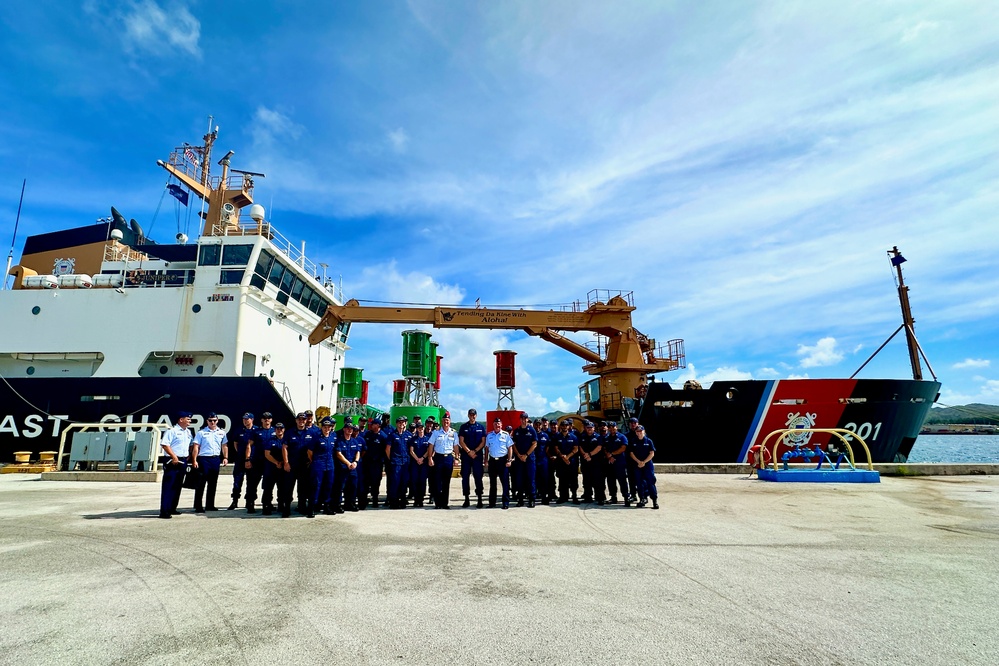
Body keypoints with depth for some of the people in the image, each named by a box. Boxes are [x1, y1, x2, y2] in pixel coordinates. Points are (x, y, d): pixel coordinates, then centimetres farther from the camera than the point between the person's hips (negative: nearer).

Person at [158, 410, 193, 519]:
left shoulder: (188, 432, 15)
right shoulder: (172, 431, -10)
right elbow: (165, 444, -18)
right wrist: (174, 456, -22)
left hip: (183, 461, 8)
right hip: (172, 461, -8)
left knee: (178, 486, 13)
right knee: (168, 486, -7)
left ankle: (172, 508, 22)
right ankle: (164, 511, -5)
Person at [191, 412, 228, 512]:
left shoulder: (221, 432, 10)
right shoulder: (201, 432, -2)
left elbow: (224, 446, 16)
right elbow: (196, 447, -4)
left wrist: (225, 457, 8)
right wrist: (195, 460, -10)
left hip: (216, 459, 4)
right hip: (204, 459, -4)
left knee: (213, 483, 10)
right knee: (201, 483, -3)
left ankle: (210, 505, 20)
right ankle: (198, 506, 3)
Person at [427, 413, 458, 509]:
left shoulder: (454, 433, 7)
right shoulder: (436, 432, 1)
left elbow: (456, 447, 11)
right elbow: (431, 446, 1)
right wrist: (430, 458, -5)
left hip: (449, 458, 2)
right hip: (438, 457, -2)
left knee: (447, 482, 6)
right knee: (437, 481, -1)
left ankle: (444, 503, 14)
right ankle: (438, 503, 7)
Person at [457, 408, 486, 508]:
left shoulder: (481, 427, 5)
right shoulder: (463, 427, 5)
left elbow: (483, 442, 3)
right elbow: (461, 441, 0)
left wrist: (475, 451, -9)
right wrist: (469, 452, -9)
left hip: (478, 455, 0)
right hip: (465, 455, 1)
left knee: (478, 477, -1)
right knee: (465, 477, 2)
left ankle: (480, 499, 3)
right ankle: (466, 499, 10)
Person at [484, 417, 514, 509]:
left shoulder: (506, 435, 0)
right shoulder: (489, 435, 9)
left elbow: (510, 448, -1)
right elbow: (487, 448, 13)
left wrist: (509, 460, -7)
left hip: (503, 460, -3)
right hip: (492, 460, 3)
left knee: (505, 482, -3)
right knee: (492, 482, 10)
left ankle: (506, 502, 3)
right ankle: (492, 502, 18)